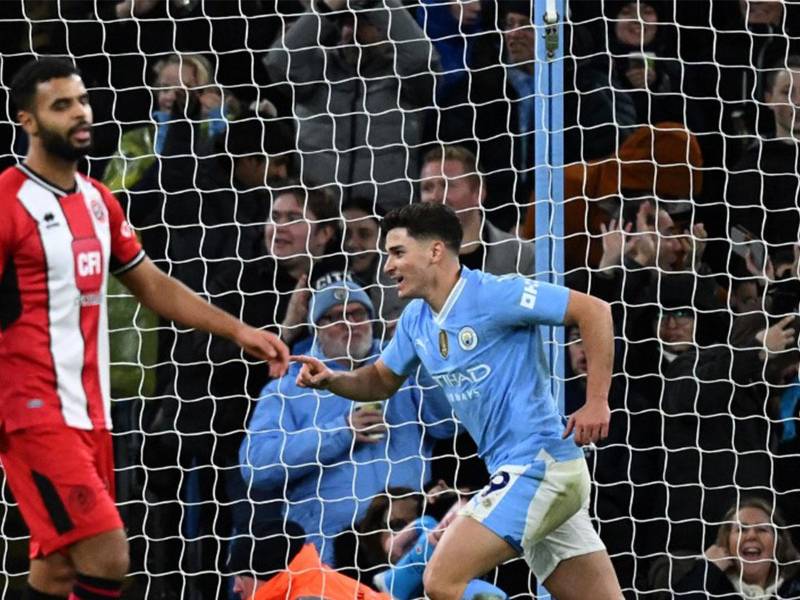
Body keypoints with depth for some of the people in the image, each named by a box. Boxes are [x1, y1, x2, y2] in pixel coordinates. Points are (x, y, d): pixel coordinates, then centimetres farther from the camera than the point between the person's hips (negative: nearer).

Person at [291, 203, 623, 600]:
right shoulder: (416, 320, 12)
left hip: (537, 465, -9)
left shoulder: (493, 295, -14)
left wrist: (597, 401, -18)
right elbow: (382, 381, 26)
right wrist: (332, 380, 6)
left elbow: (595, 311, -15)